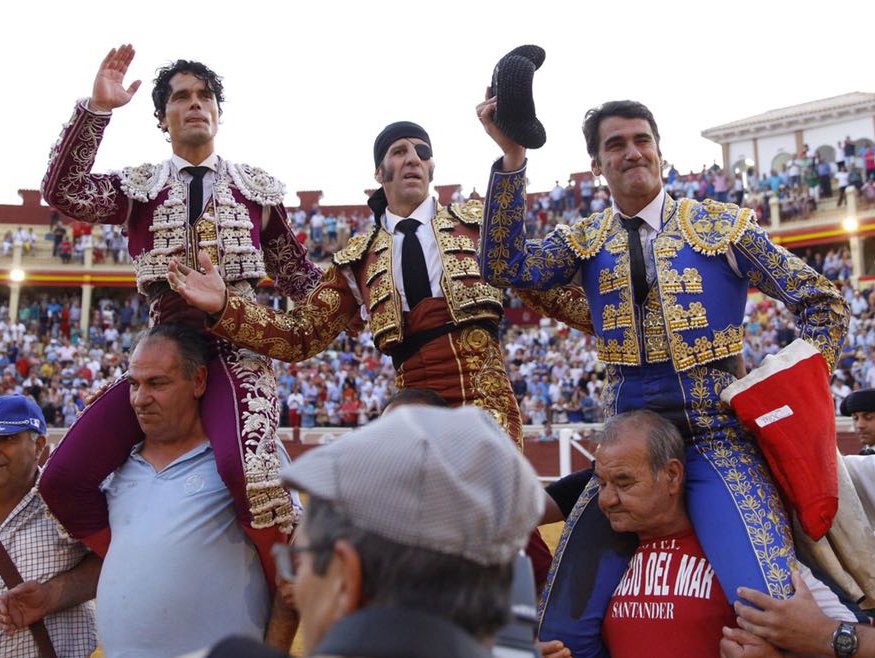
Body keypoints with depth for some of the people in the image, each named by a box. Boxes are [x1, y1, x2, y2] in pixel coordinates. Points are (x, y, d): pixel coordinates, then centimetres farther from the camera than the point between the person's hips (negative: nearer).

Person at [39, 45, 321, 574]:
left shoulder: (258, 188, 17)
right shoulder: (138, 187, 16)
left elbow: (297, 274, 19)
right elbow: (63, 191, -2)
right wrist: (97, 107, -6)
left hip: (237, 344, -2)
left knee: (246, 465, -33)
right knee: (63, 479, -10)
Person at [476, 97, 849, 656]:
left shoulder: (721, 226, 4)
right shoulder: (586, 241, 10)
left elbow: (823, 304, 8)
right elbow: (507, 267, -9)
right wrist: (513, 158, -15)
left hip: (719, 437, -2)